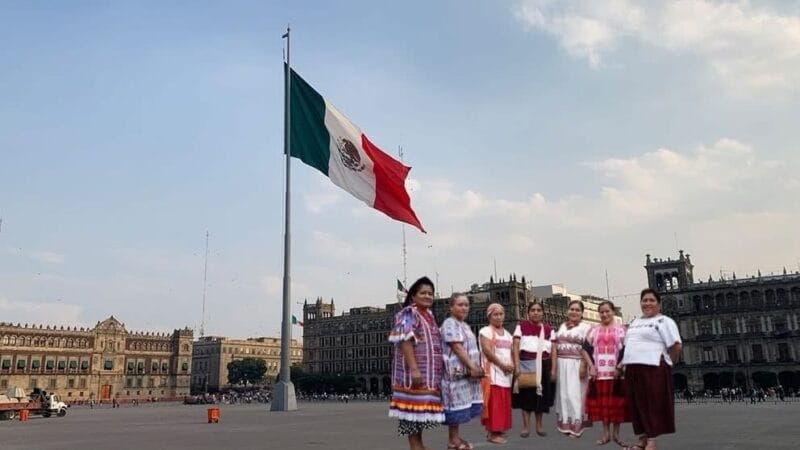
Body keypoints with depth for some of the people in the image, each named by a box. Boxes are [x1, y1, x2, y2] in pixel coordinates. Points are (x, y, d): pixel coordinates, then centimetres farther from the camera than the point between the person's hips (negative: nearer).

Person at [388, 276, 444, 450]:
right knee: (413, 407, -7)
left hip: (428, 371, 9)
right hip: (414, 371, -9)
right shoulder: (408, 313, -9)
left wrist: (436, 370, 22)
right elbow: (405, 341, -19)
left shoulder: (429, 315, 18)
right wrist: (413, 369, -27)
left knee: (421, 409, 12)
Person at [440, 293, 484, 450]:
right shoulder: (450, 323, -10)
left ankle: (455, 437, 18)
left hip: (467, 371, 9)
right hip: (456, 372, -9)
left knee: (461, 404, 10)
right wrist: (472, 366, -21)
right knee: (456, 403, -6)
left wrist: (476, 367, 9)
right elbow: (457, 347, -18)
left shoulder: (465, 325, 19)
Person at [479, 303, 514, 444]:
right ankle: (492, 432, -5)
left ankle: (499, 430, 17)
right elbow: (487, 351, -15)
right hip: (493, 372, -7)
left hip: (506, 374, 7)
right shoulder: (486, 331, -4)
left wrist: (512, 365, -3)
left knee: (504, 403, 8)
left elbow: (511, 352, 18)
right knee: (494, 403, -9)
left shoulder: (507, 334, 19)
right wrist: (502, 365, -16)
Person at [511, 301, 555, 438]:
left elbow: (553, 350, 7)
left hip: (543, 365, 3)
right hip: (526, 364, -3)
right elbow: (515, 347, -3)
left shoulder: (549, 329, 9)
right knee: (526, 395, 1)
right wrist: (517, 366, -12)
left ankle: (539, 426, 23)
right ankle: (526, 427, 10)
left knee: (541, 394, 9)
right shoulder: (521, 326, 1)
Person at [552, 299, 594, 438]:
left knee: (574, 394, -6)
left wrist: (591, 366, -23)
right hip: (561, 364, 5)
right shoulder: (562, 326, 14)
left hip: (576, 365, -5)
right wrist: (553, 367, 8)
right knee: (563, 394, 8)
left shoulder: (585, 327, -3)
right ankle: (564, 425, 18)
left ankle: (576, 427, 1)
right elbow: (555, 348, 12)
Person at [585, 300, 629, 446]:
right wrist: (591, 366, -5)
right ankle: (606, 432, 11)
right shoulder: (594, 330, 13)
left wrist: (619, 367, -13)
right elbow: (588, 348, 7)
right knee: (601, 402, 3)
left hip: (616, 371, -2)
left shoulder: (621, 329, 6)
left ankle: (616, 433, 11)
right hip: (599, 372, 2)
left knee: (616, 402, 0)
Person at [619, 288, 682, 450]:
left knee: (653, 406, -4)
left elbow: (676, 346, -10)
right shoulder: (634, 322, 21)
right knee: (637, 405, 10)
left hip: (653, 369, -7)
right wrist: (622, 363, 17)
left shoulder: (664, 321, -2)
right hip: (632, 370, 8)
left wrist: (666, 365, -4)